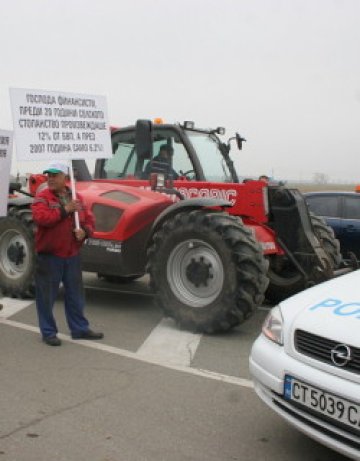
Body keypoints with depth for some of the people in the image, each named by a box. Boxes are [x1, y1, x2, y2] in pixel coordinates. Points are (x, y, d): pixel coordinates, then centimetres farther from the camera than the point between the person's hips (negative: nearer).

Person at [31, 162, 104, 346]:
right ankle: (48, 332, 17)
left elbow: (89, 219, 11)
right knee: (47, 296, 4)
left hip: (72, 255, 5)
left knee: (75, 294, 14)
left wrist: (85, 231, -10)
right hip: (49, 255, -5)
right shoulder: (42, 197, -7)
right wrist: (65, 210, -24)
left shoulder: (77, 198, 9)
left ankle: (80, 329, 26)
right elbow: (40, 218, -24)